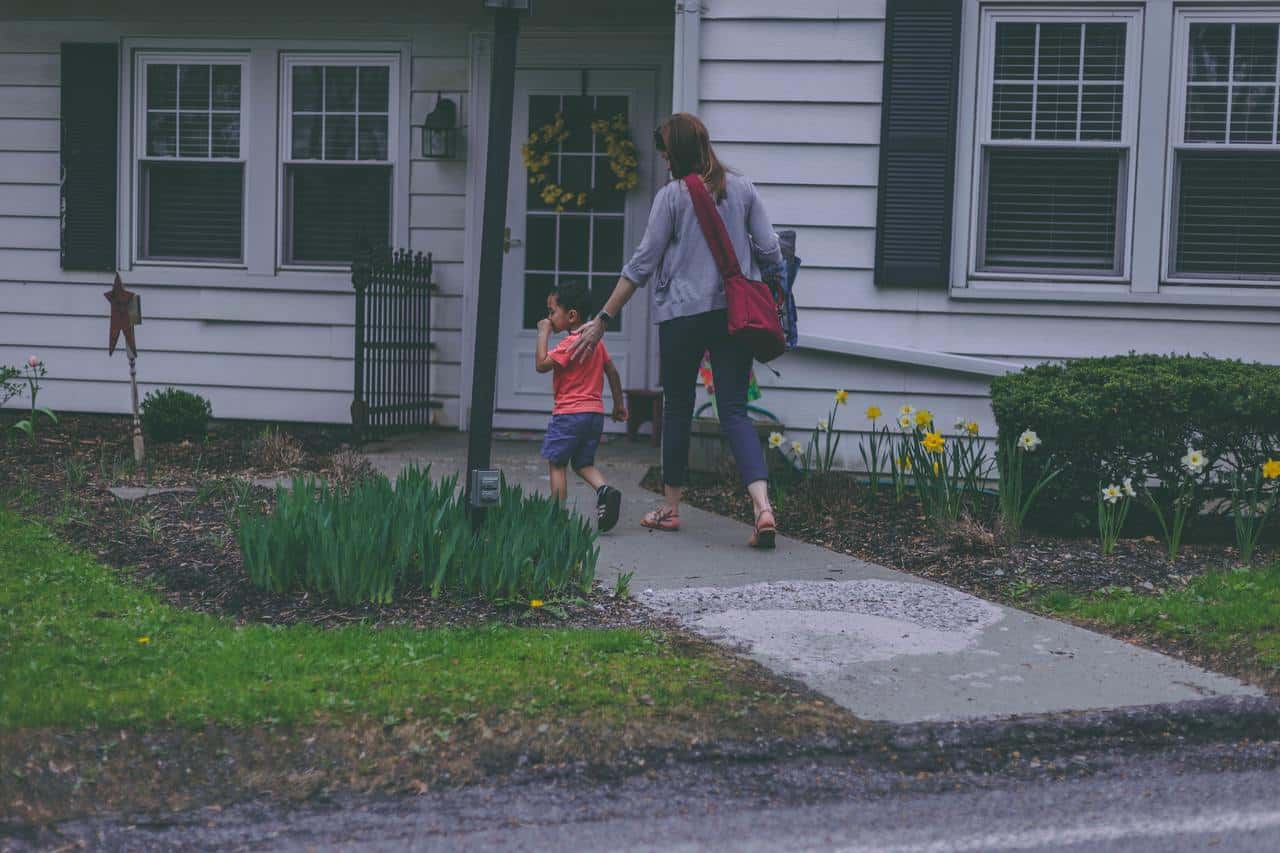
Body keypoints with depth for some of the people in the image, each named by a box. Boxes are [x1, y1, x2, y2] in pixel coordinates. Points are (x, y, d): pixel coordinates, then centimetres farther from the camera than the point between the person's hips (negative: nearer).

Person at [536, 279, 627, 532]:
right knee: (584, 463, 15)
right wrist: (619, 404, 26)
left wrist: (543, 334, -12)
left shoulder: (570, 343, -14)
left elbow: (542, 364, -19)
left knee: (557, 463, 3)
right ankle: (604, 489, -11)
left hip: (569, 412, -8)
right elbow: (612, 371, 18)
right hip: (595, 412, 8)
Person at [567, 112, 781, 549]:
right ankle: (762, 506, -17)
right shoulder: (742, 189, 5)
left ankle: (670, 508, 22)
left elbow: (642, 264, -6)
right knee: (735, 412, 2)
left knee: (678, 409, 12)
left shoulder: (672, 196, -5)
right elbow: (770, 251, 5)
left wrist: (602, 320, -1)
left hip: (682, 316, -3)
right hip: (735, 315, 3)